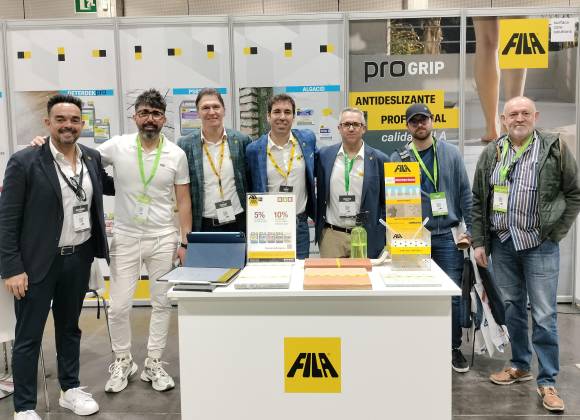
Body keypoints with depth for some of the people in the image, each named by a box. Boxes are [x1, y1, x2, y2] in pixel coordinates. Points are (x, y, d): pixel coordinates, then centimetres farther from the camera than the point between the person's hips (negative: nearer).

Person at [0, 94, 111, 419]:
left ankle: (70, 389, 36)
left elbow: (108, 186, 24)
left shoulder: (92, 158, 3)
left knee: (70, 327, 20)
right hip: (37, 262, -5)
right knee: (29, 336, 7)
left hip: (79, 258, 5)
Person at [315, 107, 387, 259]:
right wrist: (316, 220, 10)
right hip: (331, 236, 1)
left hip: (366, 238, -1)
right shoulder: (324, 155, 4)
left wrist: (382, 237, 0)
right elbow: (319, 193, 14)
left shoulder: (379, 159, -1)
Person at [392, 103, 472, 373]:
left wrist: (470, 229, 1)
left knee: (453, 295, 2)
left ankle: (454, 347, 19)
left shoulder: (451, 153, 5)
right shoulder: (398, 159, 3)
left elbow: (465, 194, 5)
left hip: (447, 236, 0)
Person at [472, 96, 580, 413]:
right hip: (501, 243, 4)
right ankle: (520, 366, 29)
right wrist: (479, 241, 3)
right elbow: (478, 200, 8)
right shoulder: (491, 153, 6)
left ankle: (547, 381, 10)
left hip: (539, 245, -3)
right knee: (512, 309, 13)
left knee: (544, 316, -1)